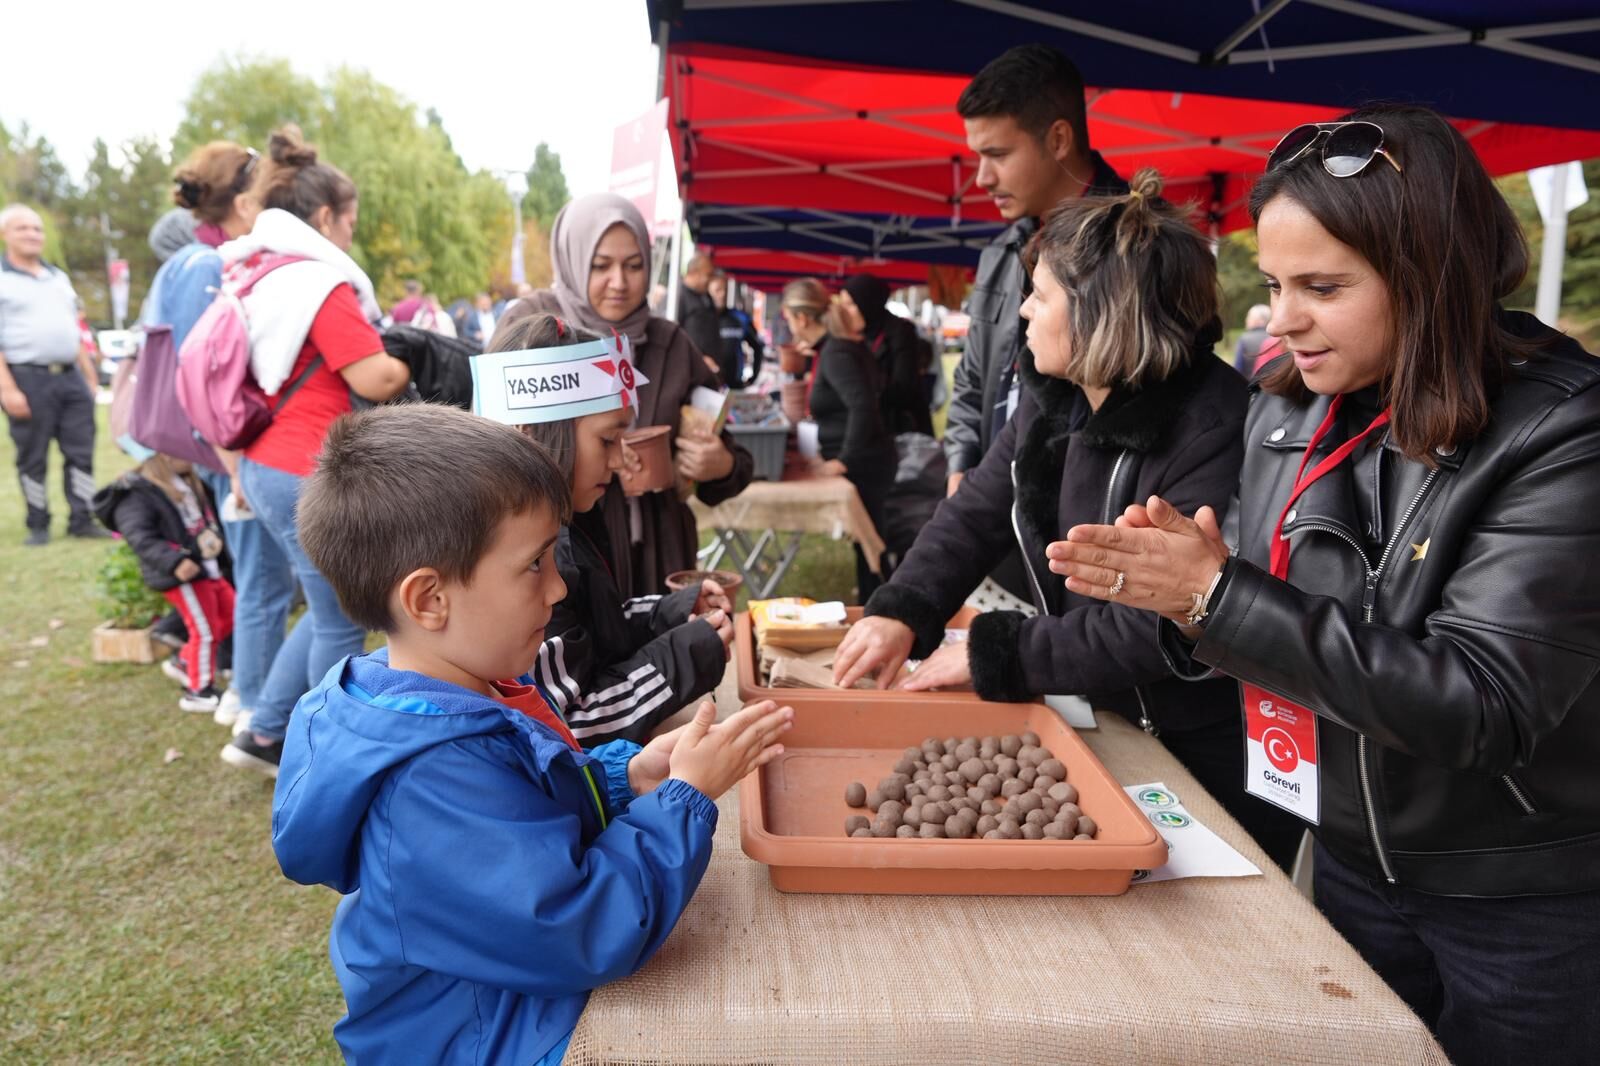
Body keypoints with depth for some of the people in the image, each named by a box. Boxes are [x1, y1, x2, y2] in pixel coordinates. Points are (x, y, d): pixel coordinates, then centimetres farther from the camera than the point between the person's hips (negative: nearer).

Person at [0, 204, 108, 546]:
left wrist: (90, 376, 17)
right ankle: (38, 526, 10)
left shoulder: (59, 278, 18)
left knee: (81, 452, 2)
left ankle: (81, 520, 8)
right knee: (32, 458, 2)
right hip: (28, 379, -5)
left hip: (71, 377, 5)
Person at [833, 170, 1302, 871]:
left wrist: (995, 654, -24)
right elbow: (977, 511, 0)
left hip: (1208, 758, -7)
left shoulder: (1210, 432, -28)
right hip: (1103, 726, 7)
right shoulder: (1052, 398, -2)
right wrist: (901, 611, -15)